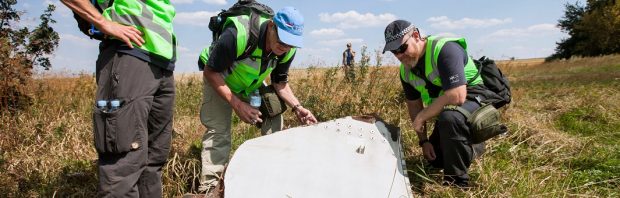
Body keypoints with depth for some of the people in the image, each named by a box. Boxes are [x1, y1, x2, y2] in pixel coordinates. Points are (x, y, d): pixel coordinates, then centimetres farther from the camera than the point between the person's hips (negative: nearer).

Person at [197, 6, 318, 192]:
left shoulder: (287, 50, -21)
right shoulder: (237, 35, -40)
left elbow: (280, 82, -5)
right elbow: (211, 72, -28)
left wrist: (296, 106, -22)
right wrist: (237, 105, -35)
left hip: (253, 83, 5)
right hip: (219, 78, -4)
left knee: (274, 119, -5)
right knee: (218, 129, -16)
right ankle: (208, 186, -7)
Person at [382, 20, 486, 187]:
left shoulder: (444, 49, -30)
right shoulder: (406, 70, -5)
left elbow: (457, 97, -39)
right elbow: (414, 104, 8)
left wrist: (421, 117, -27)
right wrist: (423, 140, 4)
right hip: (444, 112, 8)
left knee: (448, 118, -40)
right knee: (435, 160, 14)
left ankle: (457, 183, -21)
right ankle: (475, 146, 39)